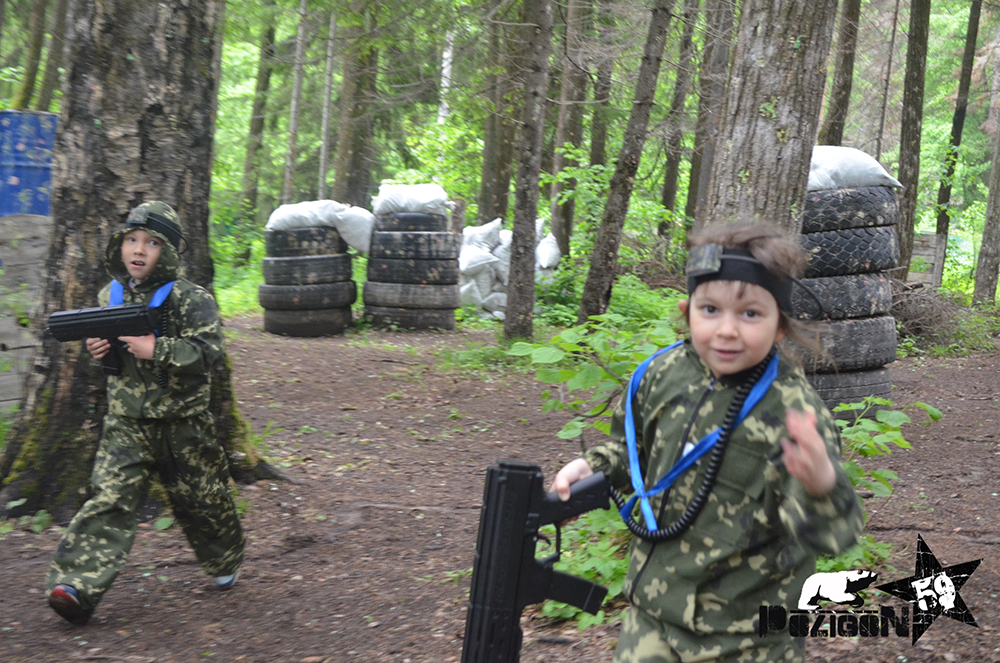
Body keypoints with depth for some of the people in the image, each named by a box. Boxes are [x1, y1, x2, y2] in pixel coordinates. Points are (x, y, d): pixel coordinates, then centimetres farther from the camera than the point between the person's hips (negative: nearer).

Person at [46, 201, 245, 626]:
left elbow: (207, 352, -21)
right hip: (126, 424, 3)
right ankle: (77, 586, -14)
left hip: (183, 423, -2)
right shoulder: (109, 296, 6)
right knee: (108, 499, -9)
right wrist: (97, 349, -2)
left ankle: (224, 561, 38)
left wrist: (156, 349, -29)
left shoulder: (191, 299, -11)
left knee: (200, 500, 13)